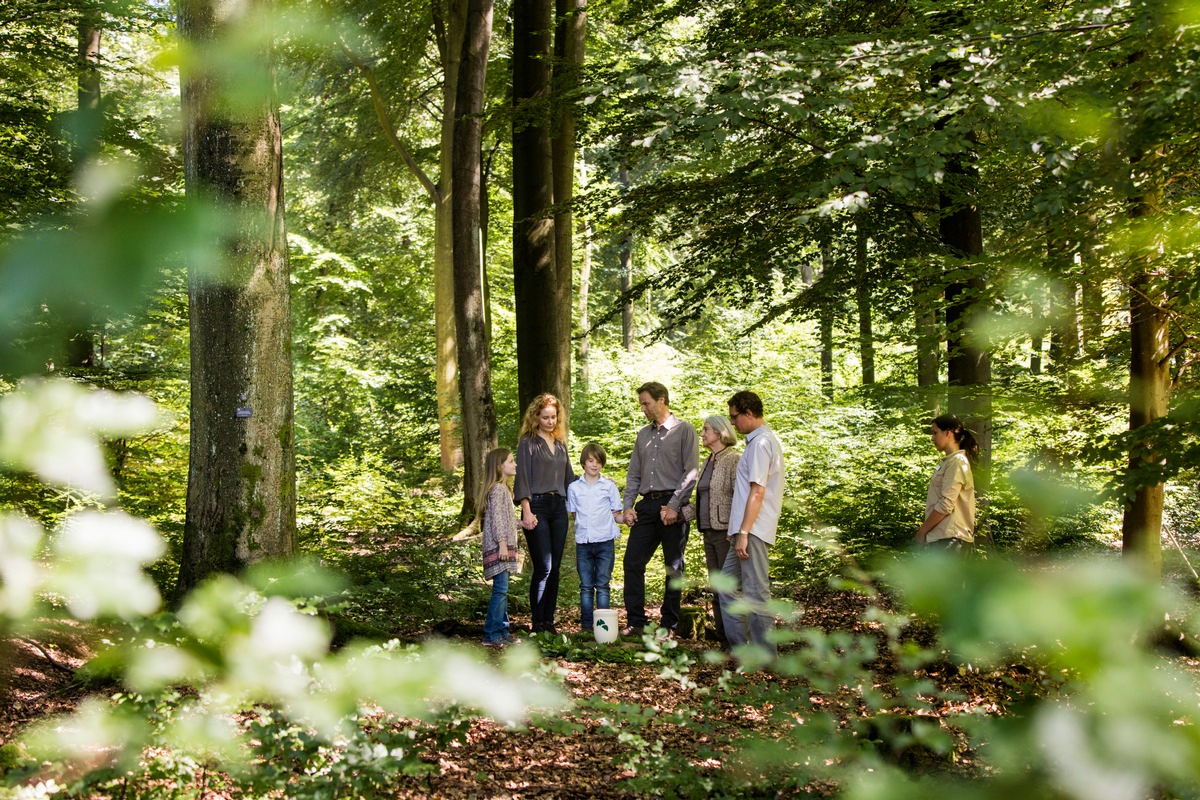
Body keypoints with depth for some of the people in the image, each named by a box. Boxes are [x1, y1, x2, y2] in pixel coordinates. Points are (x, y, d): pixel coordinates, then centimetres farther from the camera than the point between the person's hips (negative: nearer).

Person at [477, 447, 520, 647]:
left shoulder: (503, 488, 19)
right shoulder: (497, 489, -13)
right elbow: (496, 518, -18)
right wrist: (502, 543, -21)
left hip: (504, 545, 10)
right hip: (498, 546, -10)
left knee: (501, 589, 11)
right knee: (500, 589, -11)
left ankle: (502, 630, 16)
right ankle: (491, 635, -9)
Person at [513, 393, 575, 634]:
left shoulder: (560, 444, 18)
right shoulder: (528, 443, 0)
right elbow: (522, 478, -6)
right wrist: (527, 511, -15)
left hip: (559, 507, 6)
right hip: (537, 506, -6)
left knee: (555, 567, 5)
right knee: (543, 567, -10)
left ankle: (549, 620, 12)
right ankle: (538, 623, -3)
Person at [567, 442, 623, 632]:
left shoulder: (609, 486, 5)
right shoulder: (574, 488, 8)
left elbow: (616, 514, 5)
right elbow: (574, 515, 12)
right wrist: (583, 523, -4)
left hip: (605, 541, -1)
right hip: (583, 543, 1)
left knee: (602, 585, 1)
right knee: (586, 586, 6)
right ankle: (586, 625, 11)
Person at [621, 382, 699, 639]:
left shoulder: (684, 430, -2)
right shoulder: (643, 435, 17)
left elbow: (690, 473, -9)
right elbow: (634, 474, 18)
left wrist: (673, 505, -16)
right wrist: (628, 506, 6)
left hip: (672, 506, -6)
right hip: (647, 506, 6)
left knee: (674, 568, 2)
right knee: (632, 562, 0)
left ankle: (669, 625, 9)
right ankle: (635, 621, 8)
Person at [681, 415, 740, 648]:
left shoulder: (734, 460, -9)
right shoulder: (707, 463, 18)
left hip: (727, 532, -9)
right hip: (709, 532, 9)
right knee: (716, 590, 10)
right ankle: (723, 640, 16)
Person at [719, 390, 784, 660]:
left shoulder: (760, 443, -14)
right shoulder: (766, 439, 18)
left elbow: (757, 491, -21)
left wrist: (744, 533, -22)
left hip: (752, 531, -11)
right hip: (748, 529, 11)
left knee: (755, 592, -7)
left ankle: (765, 657, -2)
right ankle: (739, 647, 21)